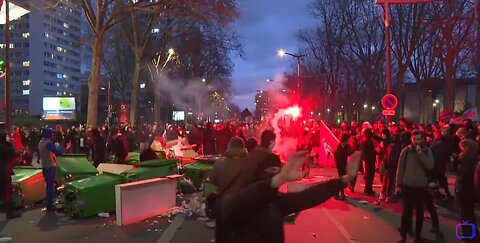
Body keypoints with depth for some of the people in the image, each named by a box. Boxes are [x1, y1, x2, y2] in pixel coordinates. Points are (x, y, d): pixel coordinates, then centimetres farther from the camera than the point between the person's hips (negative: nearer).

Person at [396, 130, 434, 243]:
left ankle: (418, 234, 27)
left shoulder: (427, 151, -1)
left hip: (421, 186, 1)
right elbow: (400, 168, 0)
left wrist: (420, 153, -22)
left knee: (419, 211, 12)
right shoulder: (406, 151, -3)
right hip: (407, 185, -1)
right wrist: (398, 184, -1)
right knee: (406, 210, 0)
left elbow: (430, 166, -14)